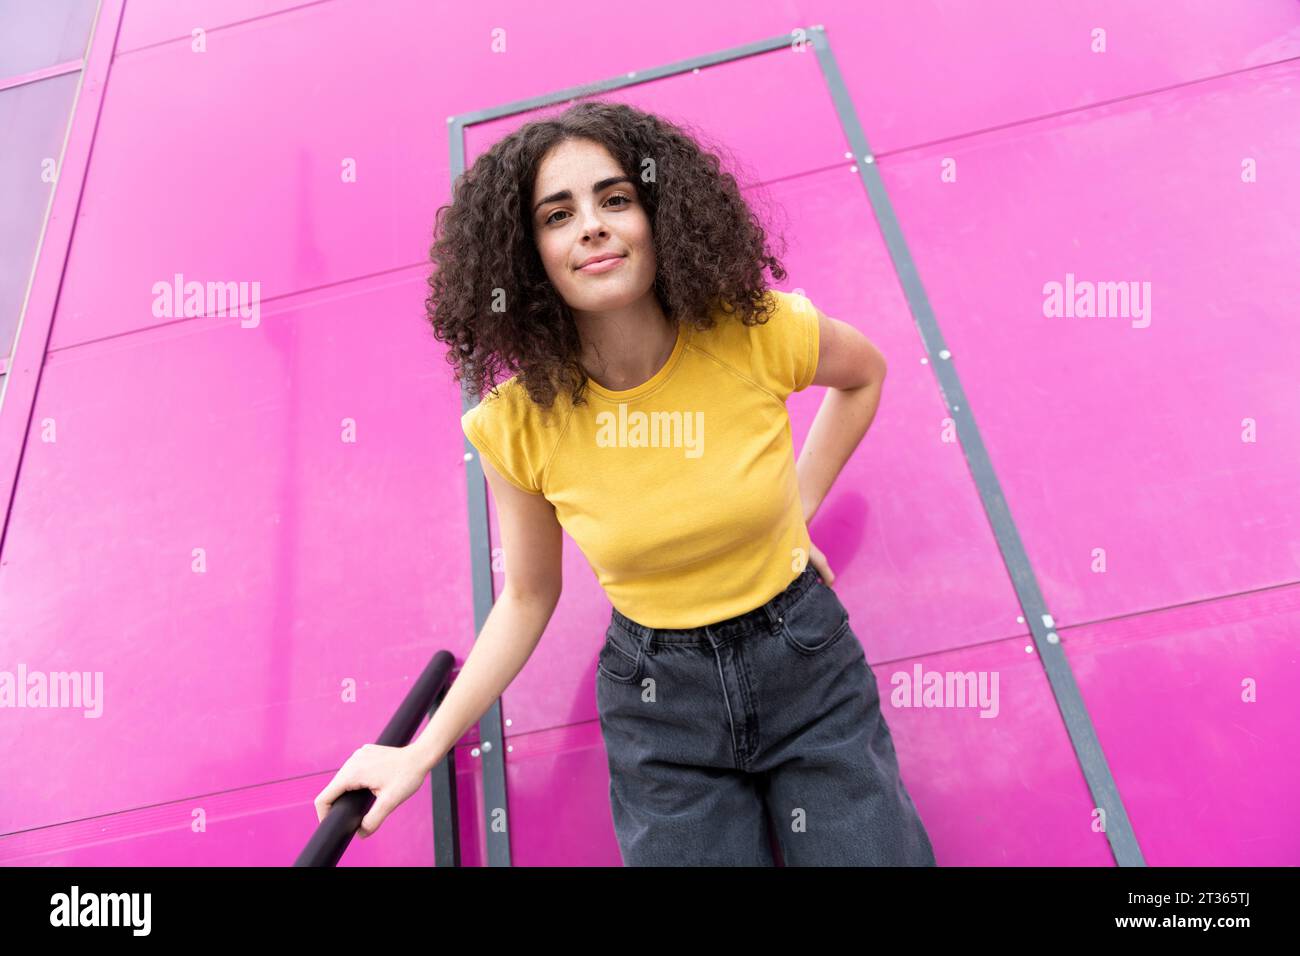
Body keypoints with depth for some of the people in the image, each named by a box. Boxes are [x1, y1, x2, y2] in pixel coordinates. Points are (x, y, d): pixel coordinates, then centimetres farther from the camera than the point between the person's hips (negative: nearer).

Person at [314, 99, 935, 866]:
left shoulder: (758, 332, -17)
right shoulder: (519, 425, -15)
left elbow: (864, 372, 7)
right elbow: (528, 599, -1)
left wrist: (798, 507, 1)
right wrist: (421, 752, 0)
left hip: (808, 662, 1)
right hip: (659, 699, 0)